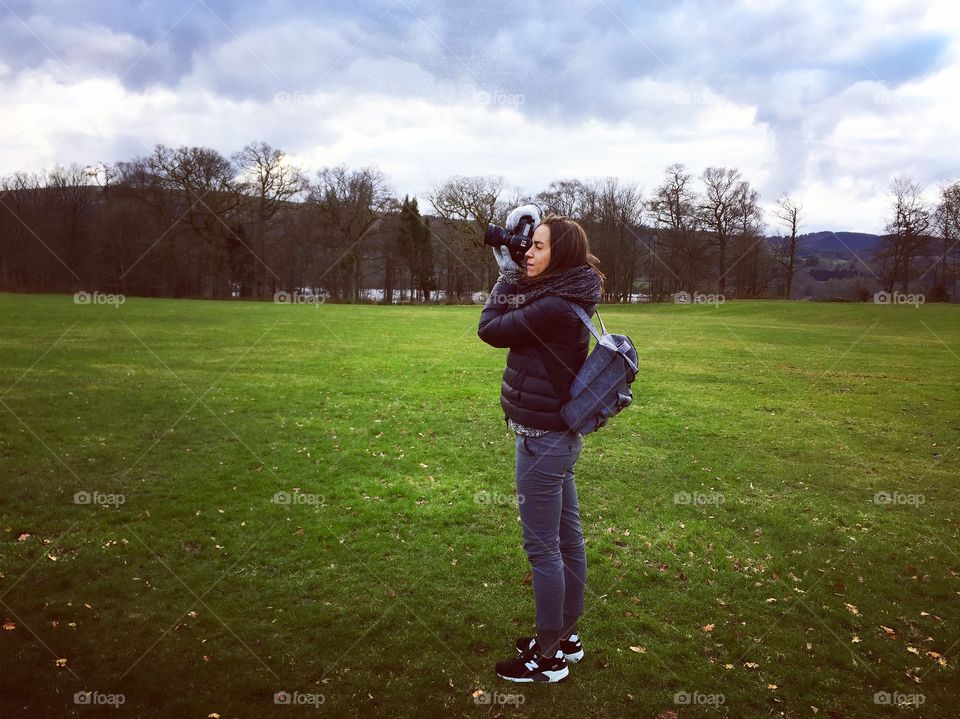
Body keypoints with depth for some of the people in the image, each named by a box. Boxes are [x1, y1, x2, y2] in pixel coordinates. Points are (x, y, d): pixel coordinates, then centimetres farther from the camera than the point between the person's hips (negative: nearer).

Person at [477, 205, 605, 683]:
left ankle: (548, 657, 16)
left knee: (542, 548, 2)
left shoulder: (555, 308, -22)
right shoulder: (563, 297, 7)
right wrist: (511, 270, 8)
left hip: (542, 440, -10)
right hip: (559, 435, 10)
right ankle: (567, 637, 33)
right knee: (566, 540, 18)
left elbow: (489, 330, -15)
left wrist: (508, 276, -3)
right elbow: (515, 314, 19)